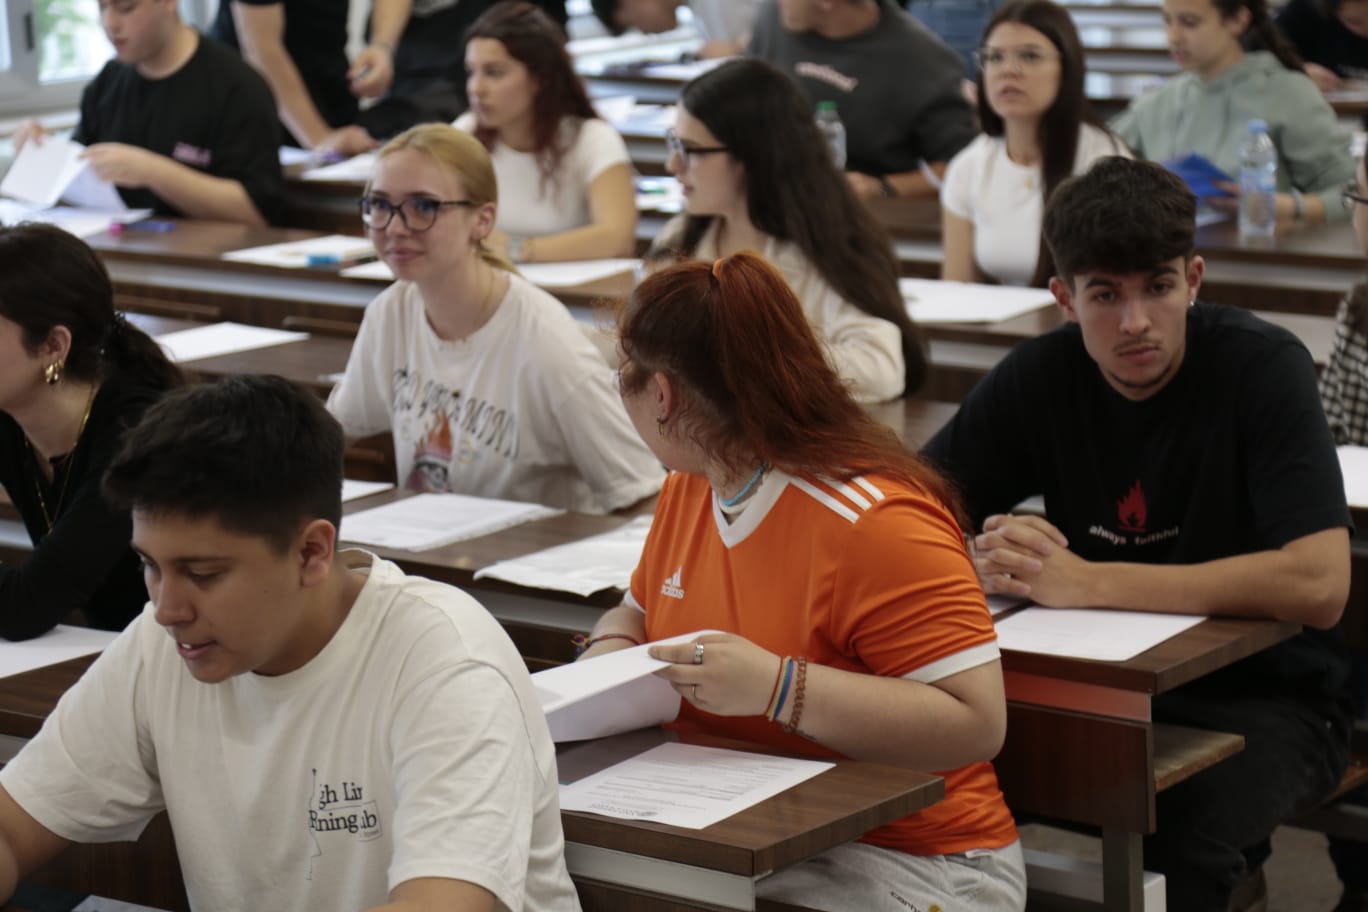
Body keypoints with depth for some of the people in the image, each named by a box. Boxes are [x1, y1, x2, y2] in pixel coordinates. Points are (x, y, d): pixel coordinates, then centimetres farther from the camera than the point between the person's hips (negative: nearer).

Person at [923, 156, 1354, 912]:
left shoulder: (1262, 366, -15)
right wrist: (983, 561, -25)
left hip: (1262, 695, -4)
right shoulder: (1037, 376, -3)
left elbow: (1318, 585, -27)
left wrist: (1087, 582, -28)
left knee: (1184, 830, -34)